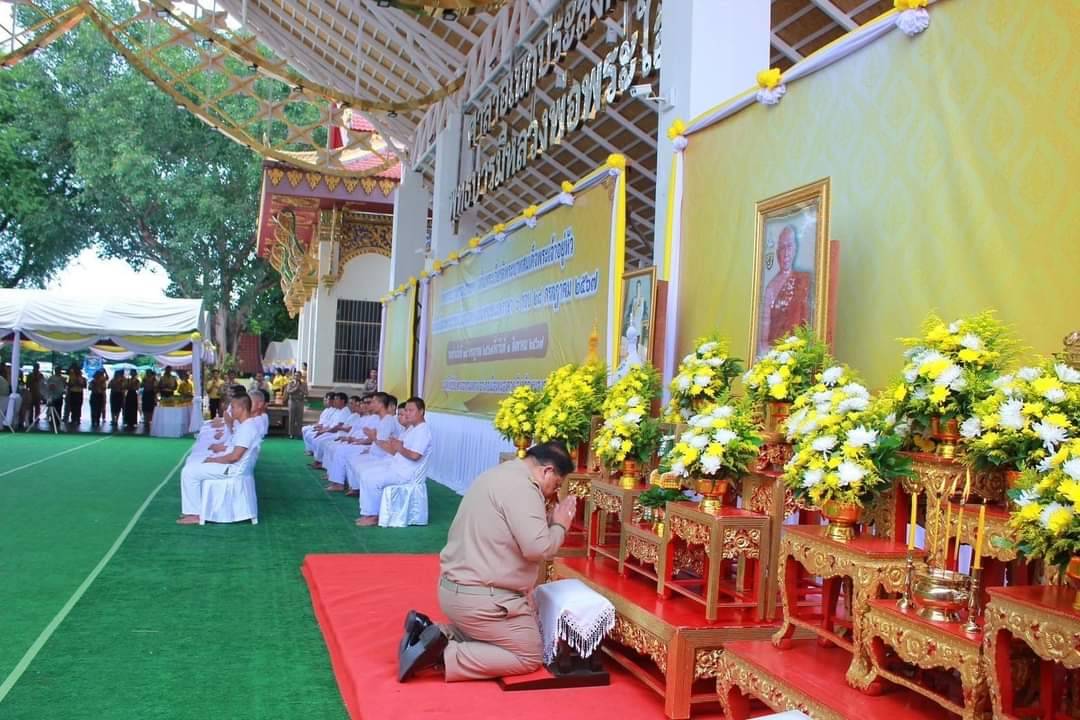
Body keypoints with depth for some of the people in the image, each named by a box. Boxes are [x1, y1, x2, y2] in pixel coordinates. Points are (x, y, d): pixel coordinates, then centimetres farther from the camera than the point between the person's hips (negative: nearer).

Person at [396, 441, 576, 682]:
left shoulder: (501, 474, 14)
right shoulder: (521, 487, -18)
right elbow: (537, 548, -24)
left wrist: (549, 519, 11)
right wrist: (560, 525, -7)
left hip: (454, 587, 10)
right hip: (481, 597, -10)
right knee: (530, 657, 5)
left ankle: (432, 634, 8)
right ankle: (444, 655, -8)